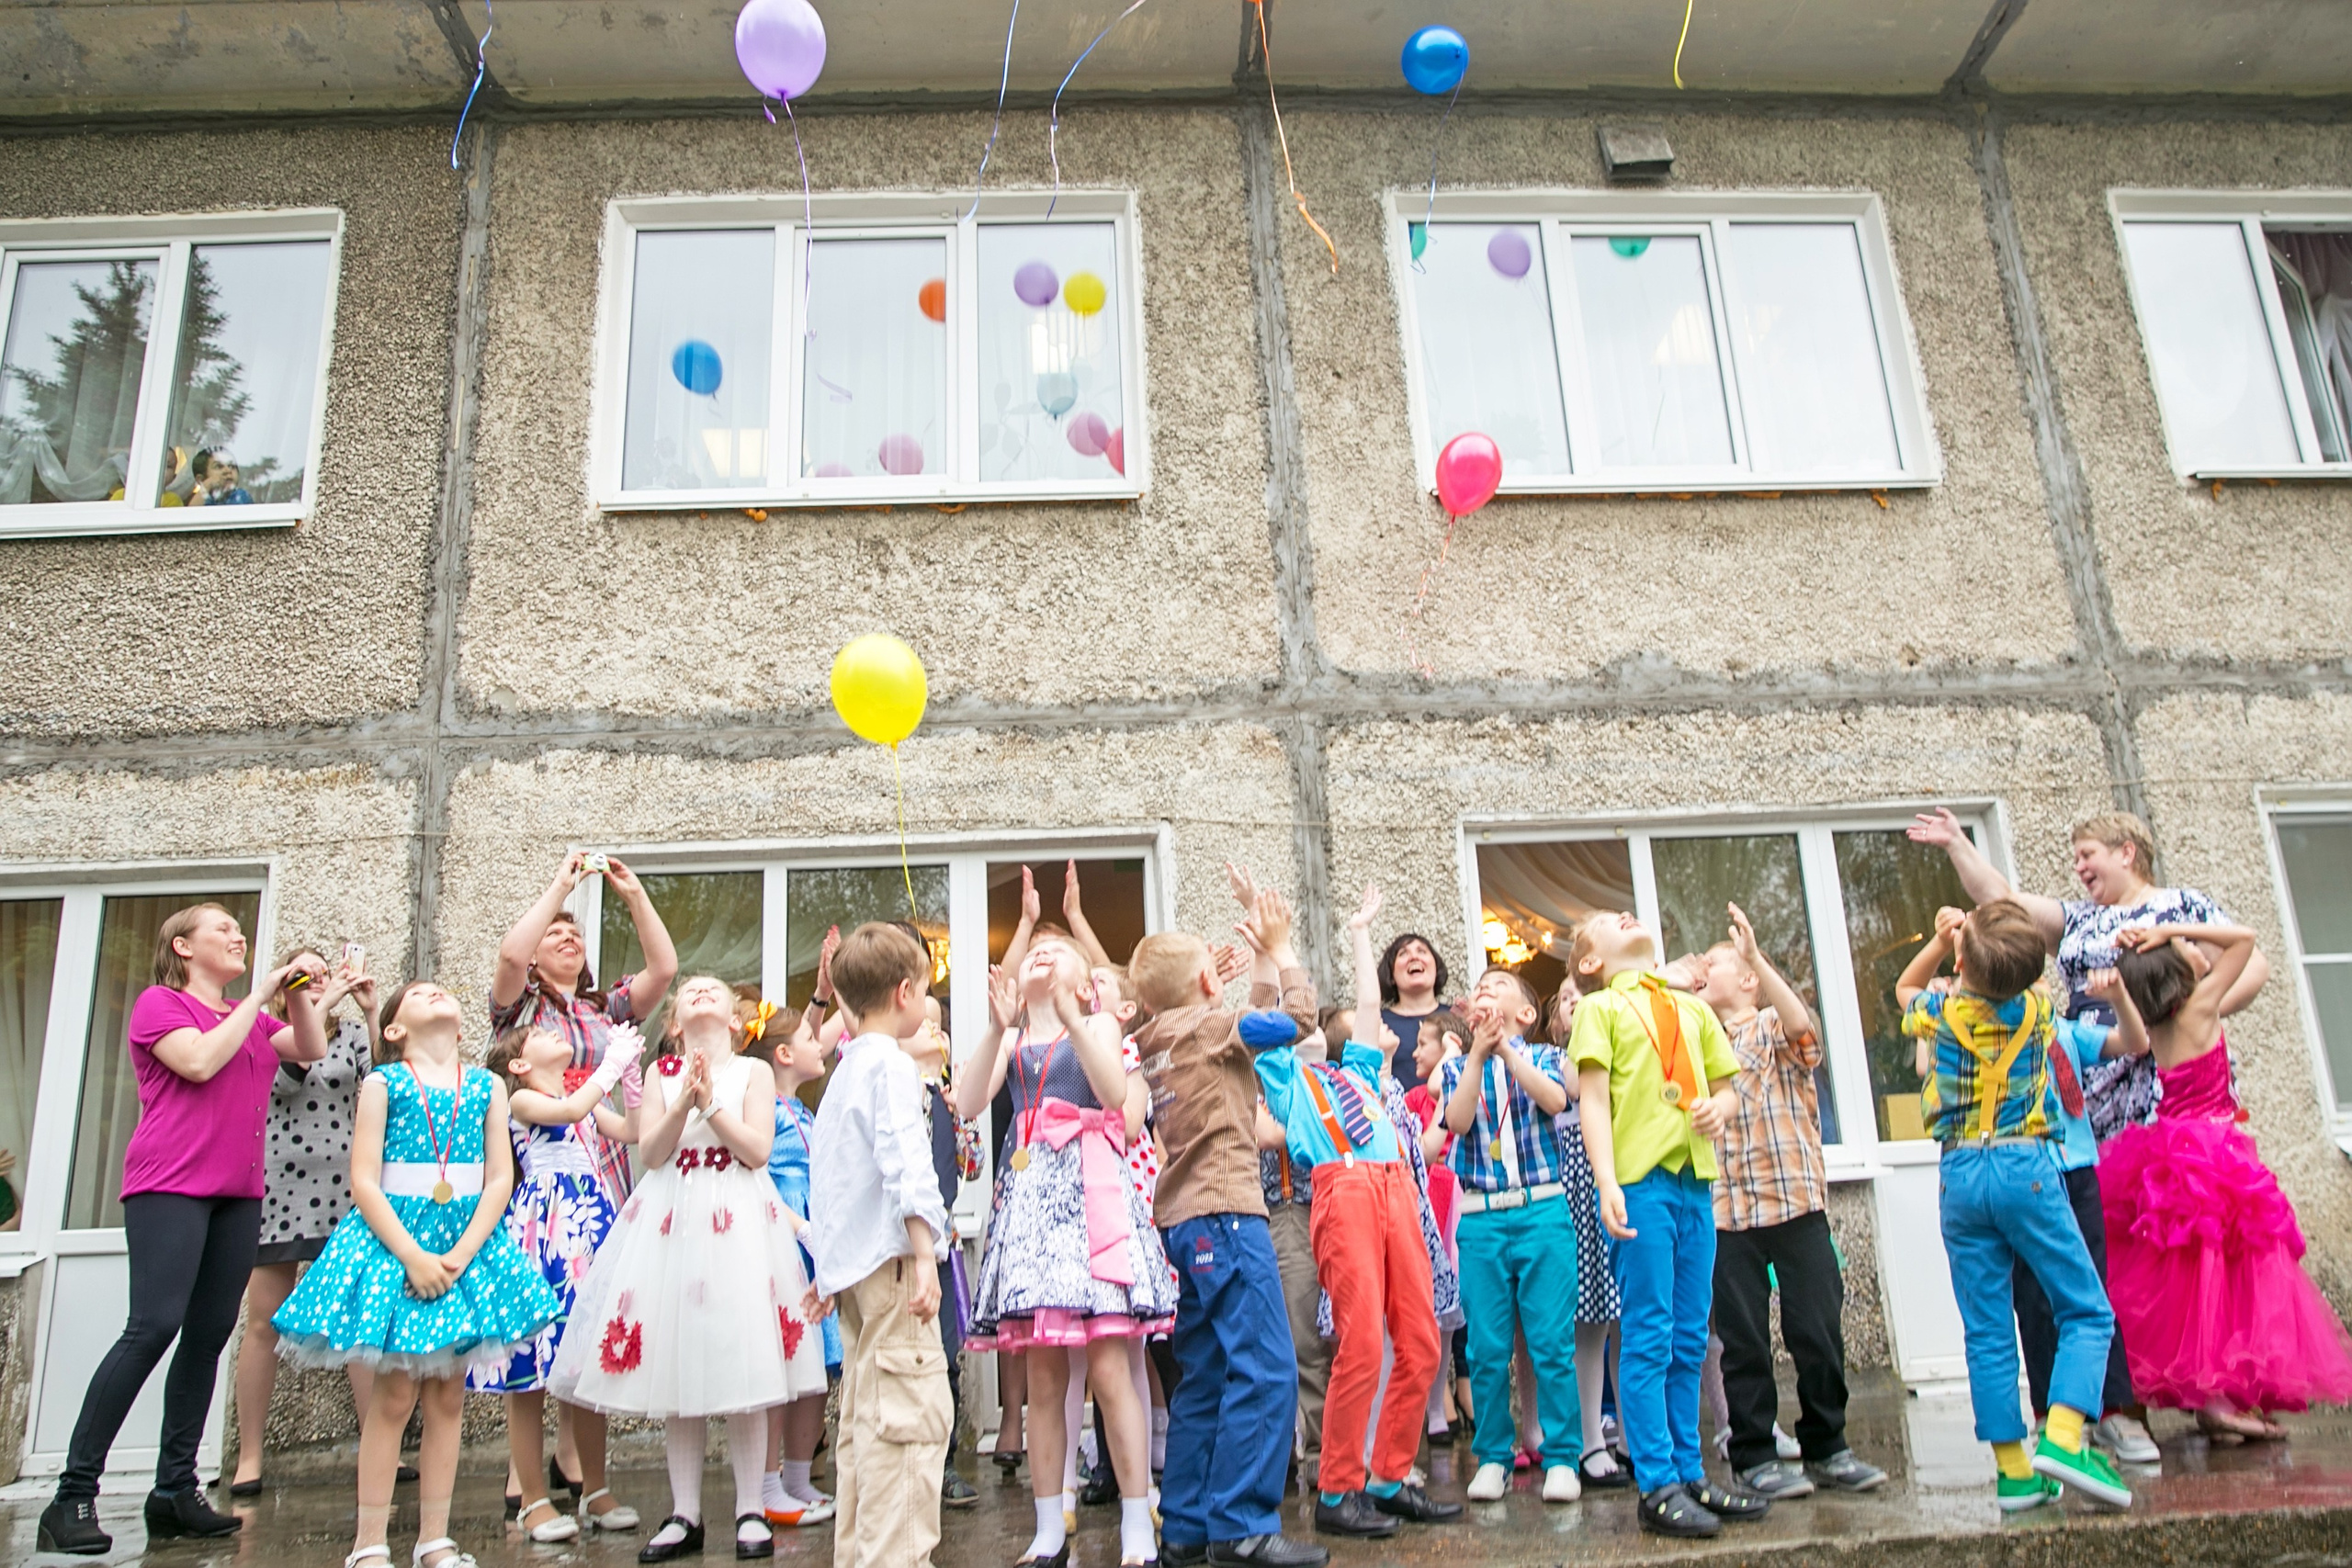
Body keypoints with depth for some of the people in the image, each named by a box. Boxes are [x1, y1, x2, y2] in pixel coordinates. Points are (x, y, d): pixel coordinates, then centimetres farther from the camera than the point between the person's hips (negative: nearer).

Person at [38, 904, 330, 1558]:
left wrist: (298, 993, 2)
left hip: (238, 1194, 7)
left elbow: (312, 1050, 14)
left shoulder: (249, 1017, 22)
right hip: (170, 1186, -7)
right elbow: (200, 1062, -14)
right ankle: (72, 1497, -10)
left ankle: (175, 1491, 7)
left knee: (209, 1335, 3)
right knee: (154, 1326, -17)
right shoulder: (159, 1002, 2)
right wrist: (259, 996, -9)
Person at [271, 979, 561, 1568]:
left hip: (467, 1246, 3)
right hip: (393, 1241, -3)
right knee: (395, 1394, -2)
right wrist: (413, 1256, -14)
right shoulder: (383, 1083, -1)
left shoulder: (487, 1087, 7)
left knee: (447, 1395, 6)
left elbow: (500, 1178, 2)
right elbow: (363, 1181, -7)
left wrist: (461, 1254, -9)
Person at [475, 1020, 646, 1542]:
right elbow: (570, 1111, -19)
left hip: (588, 1224, 6)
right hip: (542, 1229, -6)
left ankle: (595, 1491, 16)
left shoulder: (584, 1099, 20)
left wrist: (631, 1071, 8)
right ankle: (531, 1500, 9)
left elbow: (631, 1131, 12)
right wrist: (612, 1063, -11)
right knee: (530, 1366, -1)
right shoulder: (521, 1101, -1)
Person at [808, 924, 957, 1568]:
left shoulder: (843, 1069, 19)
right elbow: (905, 1163, -21)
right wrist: (924, 1255, -25)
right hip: (889, 1257, -10)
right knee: (912, 1415, -10)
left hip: (850, 1263, 10)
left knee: (863, 1419, 14)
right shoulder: (890, 1063, -10)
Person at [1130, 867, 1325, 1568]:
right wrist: (1281, 950, 5)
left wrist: (1264, 956, 33)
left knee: (1203, 1379, 13)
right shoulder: (1207, 1026, -6)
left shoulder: (1157, 1041, 16)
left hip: (1185, 1220, 9)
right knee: (1264, 1370, -7)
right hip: (1225, 1213, -9)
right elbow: (1298, 1012, -8)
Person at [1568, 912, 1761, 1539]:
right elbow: (1593, 1100, -3)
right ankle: (1657, 1488, 2)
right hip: (1642, 1180, -5)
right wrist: (1608, 1185, -14)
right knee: (1649, 1340, -3)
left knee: (1690, 1340, 10)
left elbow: (1726, 1086, 24)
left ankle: (1690, 1474, 18)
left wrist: (1720, 1107, -1)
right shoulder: (1601, 1008, 5)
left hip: (1695, 1179, 5)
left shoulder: (1693, 1009, 20)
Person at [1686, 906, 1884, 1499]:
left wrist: (1755, 954, -27)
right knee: (1743, 1340, 5)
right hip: (1725, 1210, 2)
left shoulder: (1774, 1028, 5)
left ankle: (1826, 1449, 20)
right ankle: (1755, 1458, 15)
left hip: (1796, 1202, -2)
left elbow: (1803, 1027, -16)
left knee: (1818, 1332, 4)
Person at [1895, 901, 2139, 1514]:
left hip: (1959, 1177, 2)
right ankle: (2063, 1438, -11)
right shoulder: (2036, 1008, -1)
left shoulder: (1939, 1012, -1)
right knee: (2086, 1311, 6)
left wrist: (1941, 940, 14)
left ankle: (2014, 1469, 7)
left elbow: (1904, 989, 25)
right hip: (2026, 1168, -1)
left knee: (1987, 1332, 6)